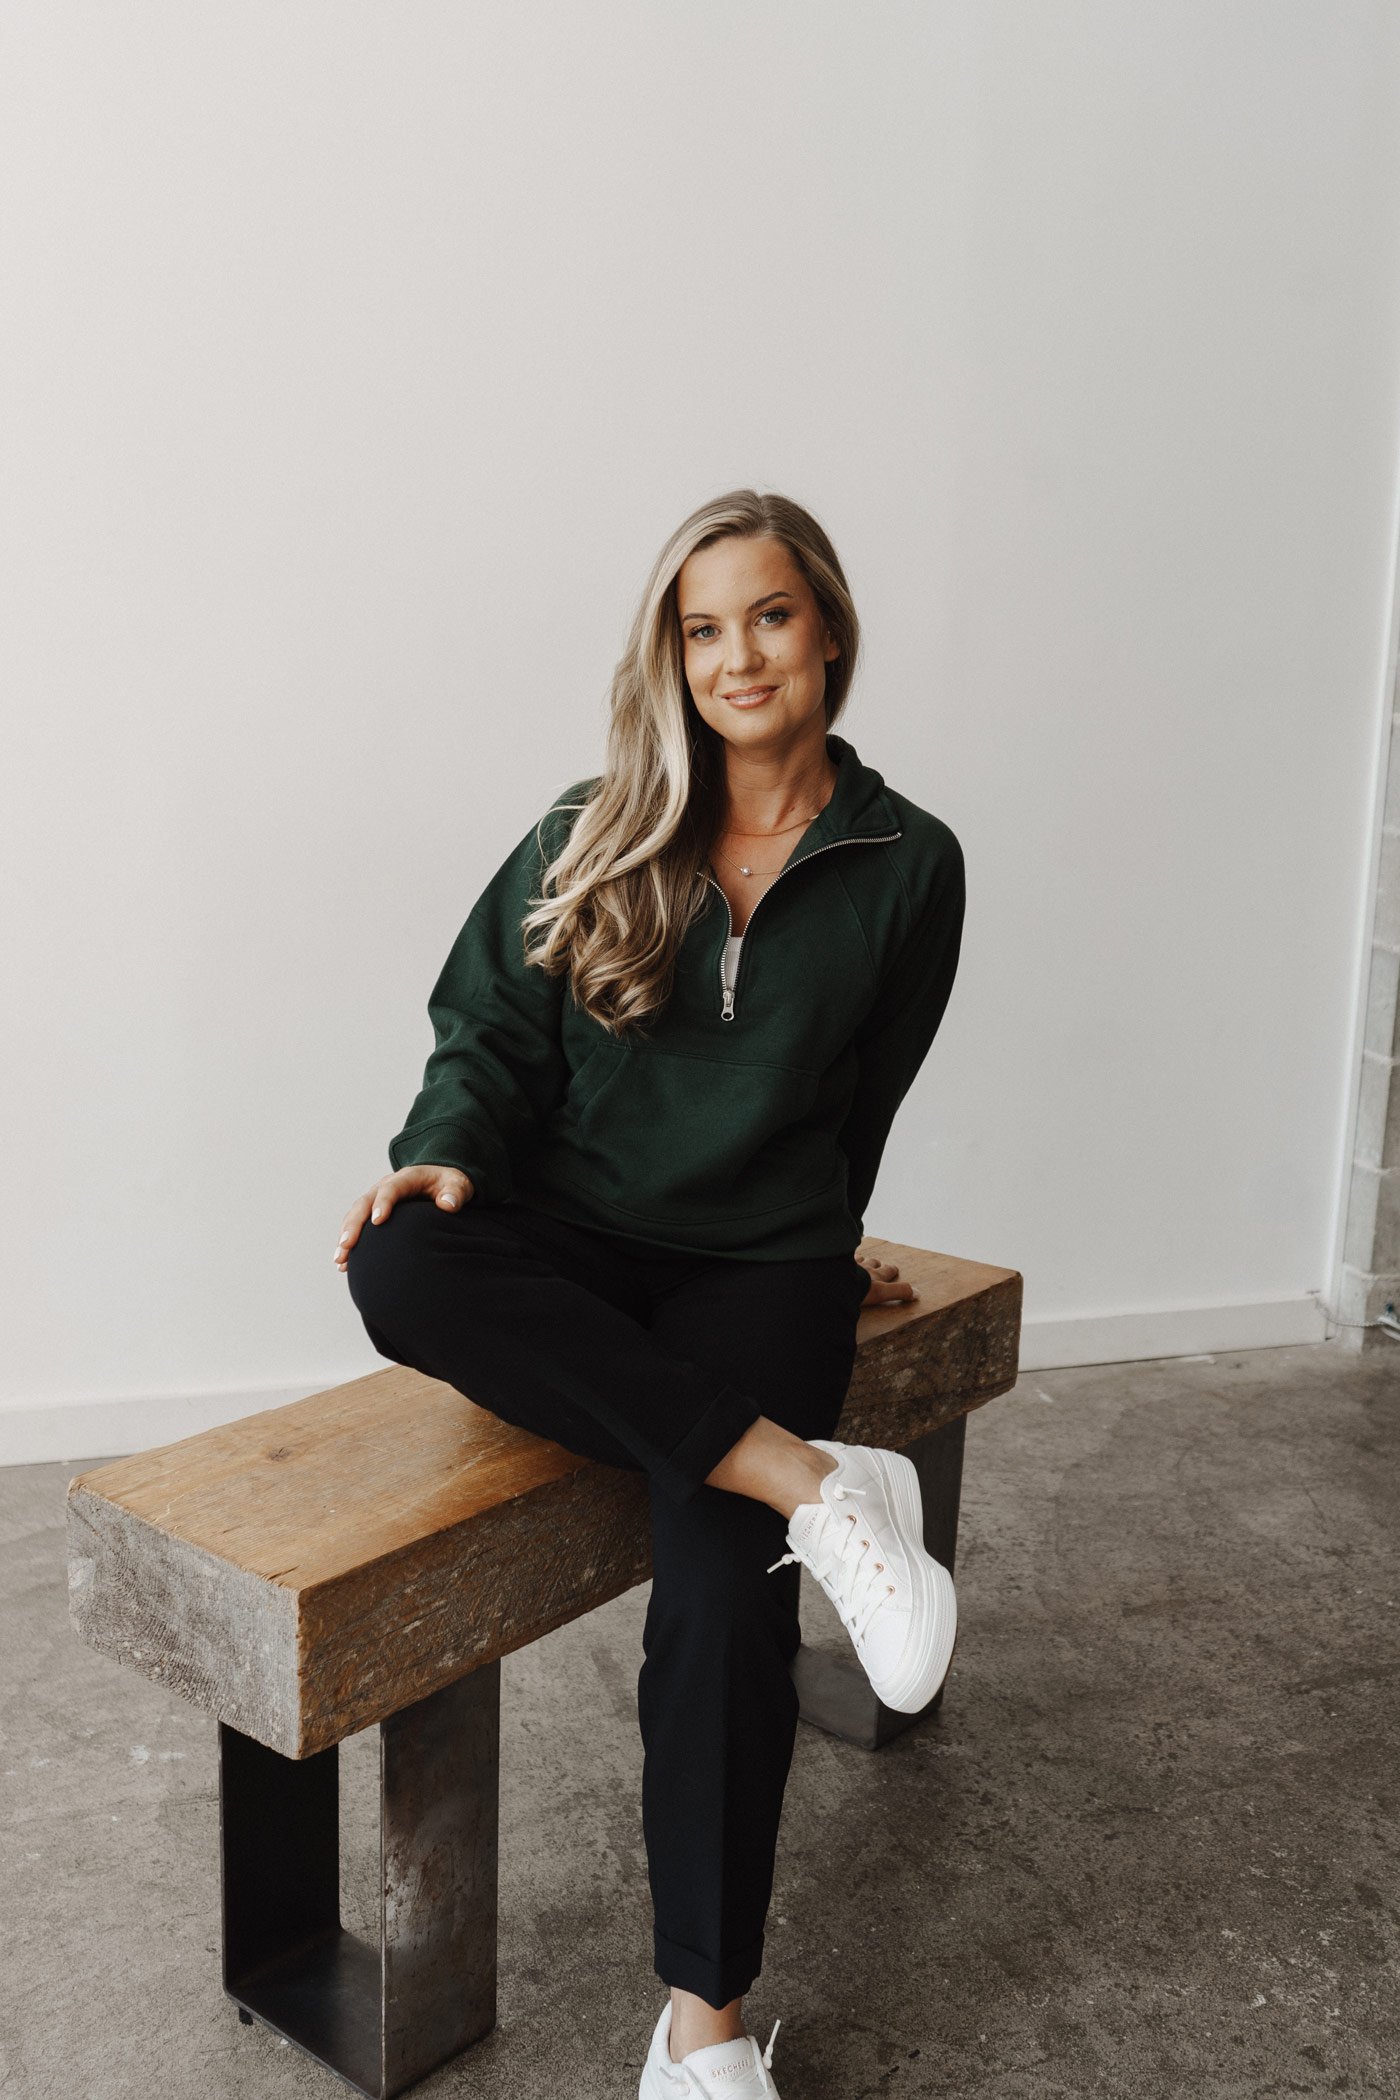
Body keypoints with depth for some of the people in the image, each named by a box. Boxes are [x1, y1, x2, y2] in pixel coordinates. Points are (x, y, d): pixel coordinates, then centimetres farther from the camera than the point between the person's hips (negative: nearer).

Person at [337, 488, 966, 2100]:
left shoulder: (907, 865, 4)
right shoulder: (591, 835, 6)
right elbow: (490, 1032, 4)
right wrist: (443, 1157, -16)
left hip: (759, 1258, -1)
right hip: (574, 1238, 2)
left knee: (720, 1592, -24)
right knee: (399, 1267, -33)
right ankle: (802, 1477, -27)